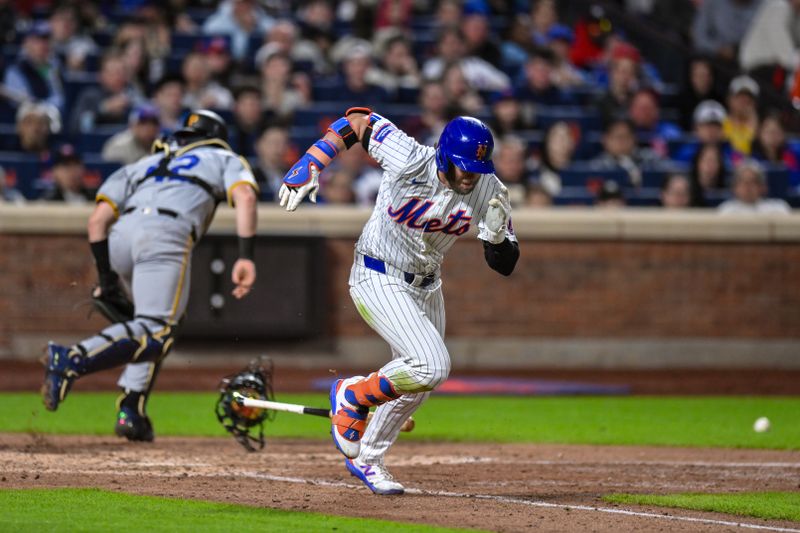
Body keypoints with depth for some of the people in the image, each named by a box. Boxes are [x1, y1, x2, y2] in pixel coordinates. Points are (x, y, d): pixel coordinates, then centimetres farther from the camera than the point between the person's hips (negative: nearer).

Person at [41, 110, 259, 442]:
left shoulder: (146, 163, 37)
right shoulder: (225, 159, 29)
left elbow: (98, 219, 22)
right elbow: (244, 196, 5)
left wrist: (107, 277, 21)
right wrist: (245, 257, -4)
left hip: (120, 237, 5)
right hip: (167, 233, -5)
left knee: (153, 323, 23)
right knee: (155, 331, -15)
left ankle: (130, 411, 6)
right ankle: (73, 360, -38)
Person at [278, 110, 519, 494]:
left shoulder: (488, 190, -12)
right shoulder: (409, 161, -26)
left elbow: (504, 265, -9)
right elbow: (358, 121, -14)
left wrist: (496, 234, -32)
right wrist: (310, 165, -22)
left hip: (426, 286, 7)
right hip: (378, 280, -7)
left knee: (414, 385, 15)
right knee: (431, 367, -22)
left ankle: (367, 458, 36)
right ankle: (352, 397, 3)